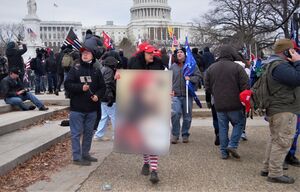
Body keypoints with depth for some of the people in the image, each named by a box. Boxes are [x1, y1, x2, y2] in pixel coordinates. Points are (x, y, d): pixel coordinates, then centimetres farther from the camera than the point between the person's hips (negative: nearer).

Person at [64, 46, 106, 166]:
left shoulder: (96, 71, 7)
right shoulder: (75, 69, -2)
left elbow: (102, 87, 9)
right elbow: (67, 84, -7)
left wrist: (98, 95, -10)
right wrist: (81, 87, -20)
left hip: (92, 109, 4)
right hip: (77, 108, -4)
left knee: (89, 132, 15)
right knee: (76, 133, 1)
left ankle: (85, 154, 29)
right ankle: (77, 157, 9)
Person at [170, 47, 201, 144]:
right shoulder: (173, 66, 10)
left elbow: (198, 76, 0)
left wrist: (190, 78, -18)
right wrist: (170, 89, 5)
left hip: (188, 94, 0)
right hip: (176, 95, 1)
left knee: (187, 116, 7)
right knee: (175, 113, -15)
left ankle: (185, 134, 23)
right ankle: (175, 134, 0)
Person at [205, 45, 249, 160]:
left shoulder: (211, 68, 5)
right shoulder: (237, 67, -8)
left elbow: (207, 88, 8)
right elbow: (245, 87, -10)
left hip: (219, 105, 4)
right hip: (234, 104, -4)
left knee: (222, 127, 11)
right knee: (239, 123, 14)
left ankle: (224, 152, 14)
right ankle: (232, 145, 1)